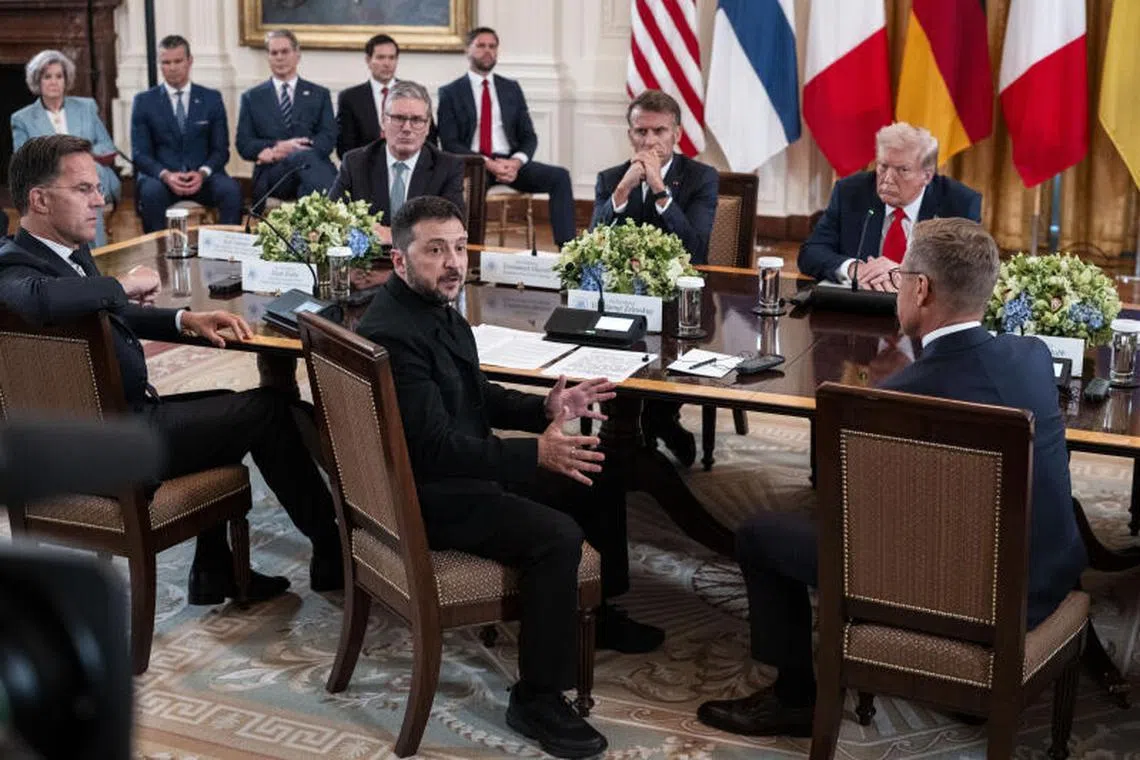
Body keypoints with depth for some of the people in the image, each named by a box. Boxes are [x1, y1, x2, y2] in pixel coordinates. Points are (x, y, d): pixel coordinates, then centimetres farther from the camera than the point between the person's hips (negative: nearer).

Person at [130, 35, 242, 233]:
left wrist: (203, 173, -14)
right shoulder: (144, 101, 8)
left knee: (231, 189, -30)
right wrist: (165, 175, -18)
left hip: (203, 177, 1)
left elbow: (221, 149, 7)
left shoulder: (212, 99, 10)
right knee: (151, 192, -35)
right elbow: (140, 153, 2)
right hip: (160, 176, -1)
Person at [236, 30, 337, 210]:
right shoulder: (252, 98, 20)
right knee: (304, 155, -37)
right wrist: (279, 146, -10)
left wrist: (277, 152, -7)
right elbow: (243, 145, 11)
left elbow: (328, 139, 6)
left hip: (314, 166, 1)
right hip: (271, 175, -1)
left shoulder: (319, 95, 20)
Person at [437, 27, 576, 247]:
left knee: (560, 176, -20)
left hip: (510, 163, 4)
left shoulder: (512, 89, 18)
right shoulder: (450, 93, 7)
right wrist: (487, 163, -17)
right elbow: (449, 143, -2)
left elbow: (529, 137, 14)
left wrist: (516, 161, -10)